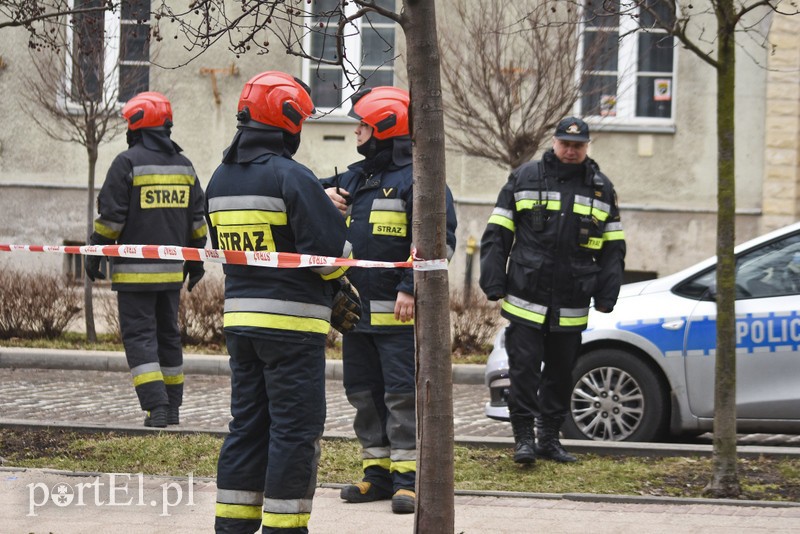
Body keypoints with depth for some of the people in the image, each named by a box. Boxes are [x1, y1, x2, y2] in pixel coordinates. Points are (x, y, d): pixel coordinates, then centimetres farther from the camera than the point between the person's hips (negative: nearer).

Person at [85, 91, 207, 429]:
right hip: (172, 270, 6)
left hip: (135, 270, -6)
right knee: (168, 334, 15)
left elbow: (110, 217, -11)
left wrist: (94, 255, -1)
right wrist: (196, 260, 22)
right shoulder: (183, 165, 10)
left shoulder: (128, 162, -10)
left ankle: (156, 406, -16)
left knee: (139, 335, -5)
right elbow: (197, 219, 14)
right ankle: (172, 407, 17)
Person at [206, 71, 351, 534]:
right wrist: (336, 282, 5)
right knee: (295, 429, -1)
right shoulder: (292, 178, -16)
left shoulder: (221, 179, 9)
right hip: (293, 323, -7)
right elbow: (331, 251, -17)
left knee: (248, 424, 15)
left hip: (240, 316, 8)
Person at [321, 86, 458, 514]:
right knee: (364, 394, 11)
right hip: (357, 311, 8)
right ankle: (378, 473, 18)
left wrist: (411, 289, -21)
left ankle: (408, 478, -7)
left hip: (399, 313, -8)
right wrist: (325, 197, 5)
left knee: (403, 396, -8)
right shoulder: (355, 177, 16)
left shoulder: (416, 178, -8)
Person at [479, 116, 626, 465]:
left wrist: (606, 297, 5)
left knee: (561, 374, 9)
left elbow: (613, 249, 13)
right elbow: (497, 236, 5)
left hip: (571, 308, 3)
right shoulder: (524, 178, 4)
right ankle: (524, 438, 1)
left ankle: (550, 439, 18)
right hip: (526, 302, -2)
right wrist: (494, 285, -3)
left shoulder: (602, 189, 10)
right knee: (524, 370, -6)